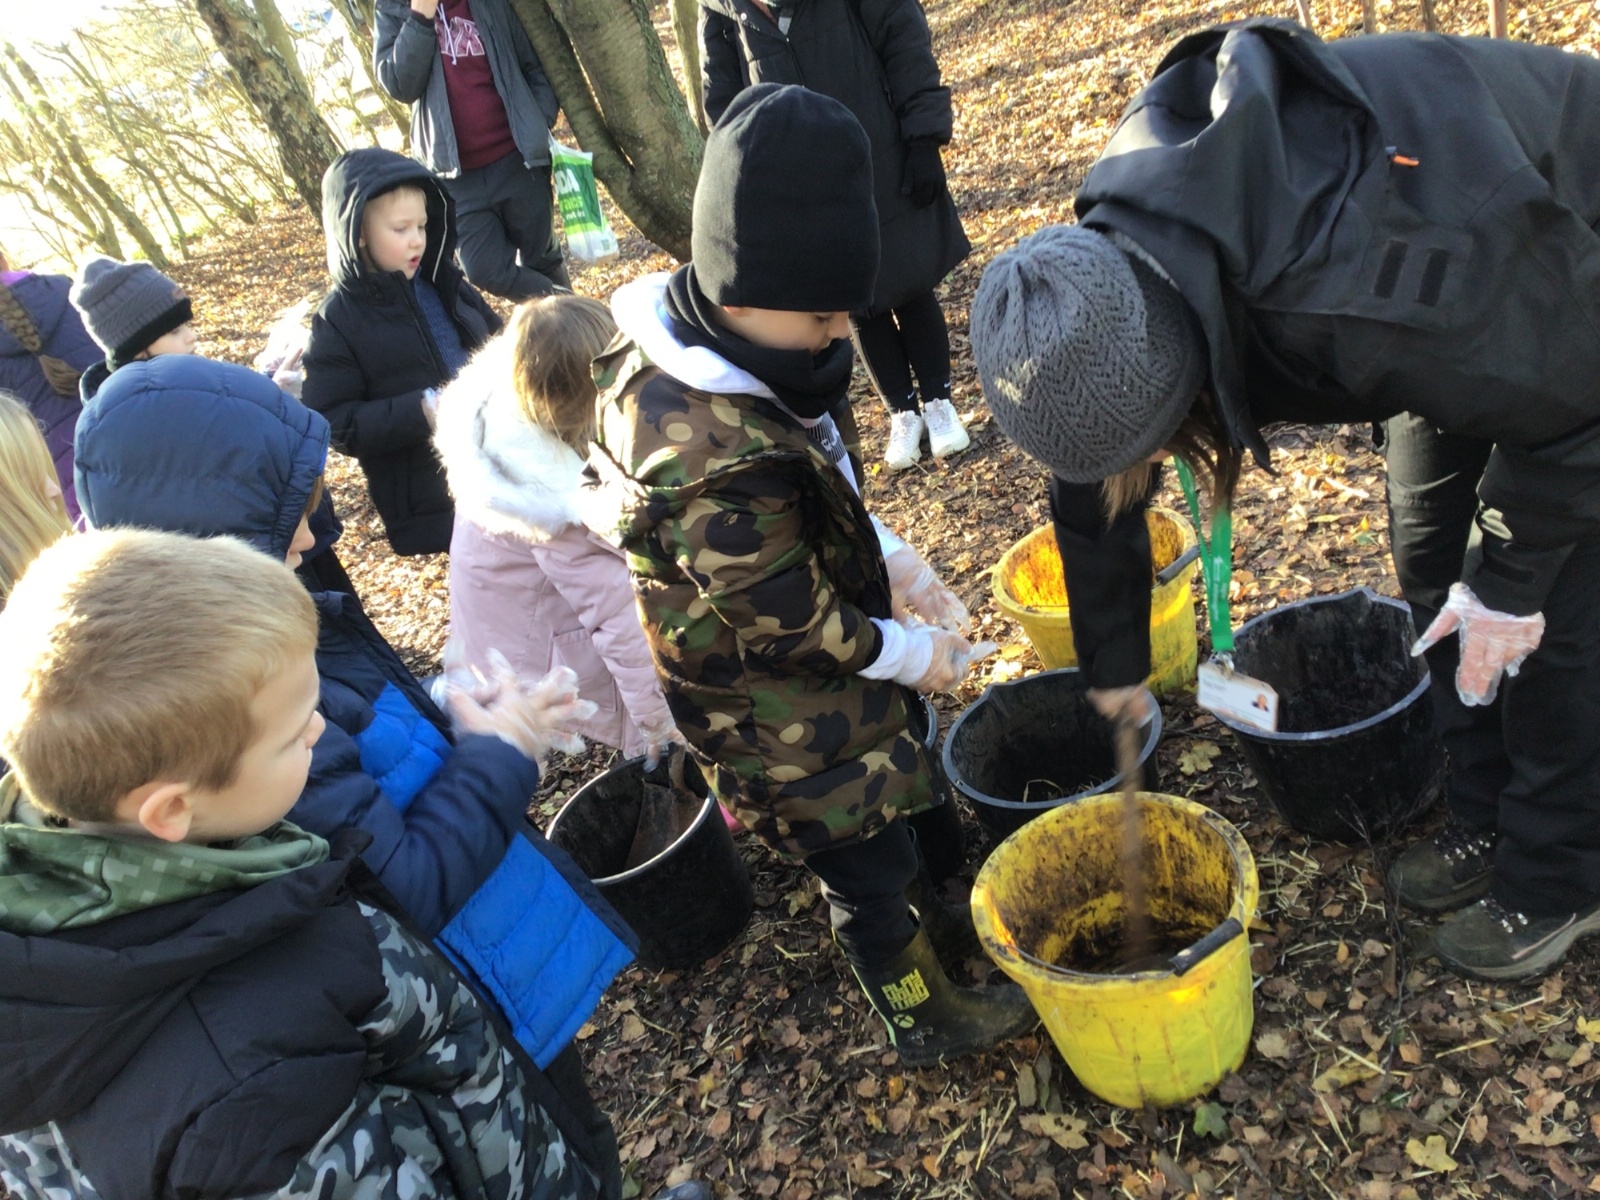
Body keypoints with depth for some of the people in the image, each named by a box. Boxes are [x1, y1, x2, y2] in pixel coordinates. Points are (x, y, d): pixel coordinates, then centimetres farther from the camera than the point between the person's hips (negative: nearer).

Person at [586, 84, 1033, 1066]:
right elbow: (787, 624, -27)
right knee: (866, 870, 15)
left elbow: (819, 488, 6)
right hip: (779, 717, -9)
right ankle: (925, 1019, 41)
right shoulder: (715, 458, -39)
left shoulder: (685, 337, -9)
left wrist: (884, 557, -1)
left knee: (888, 816, 29)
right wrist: (909, 653, -12)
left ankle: (940, 933, 55)